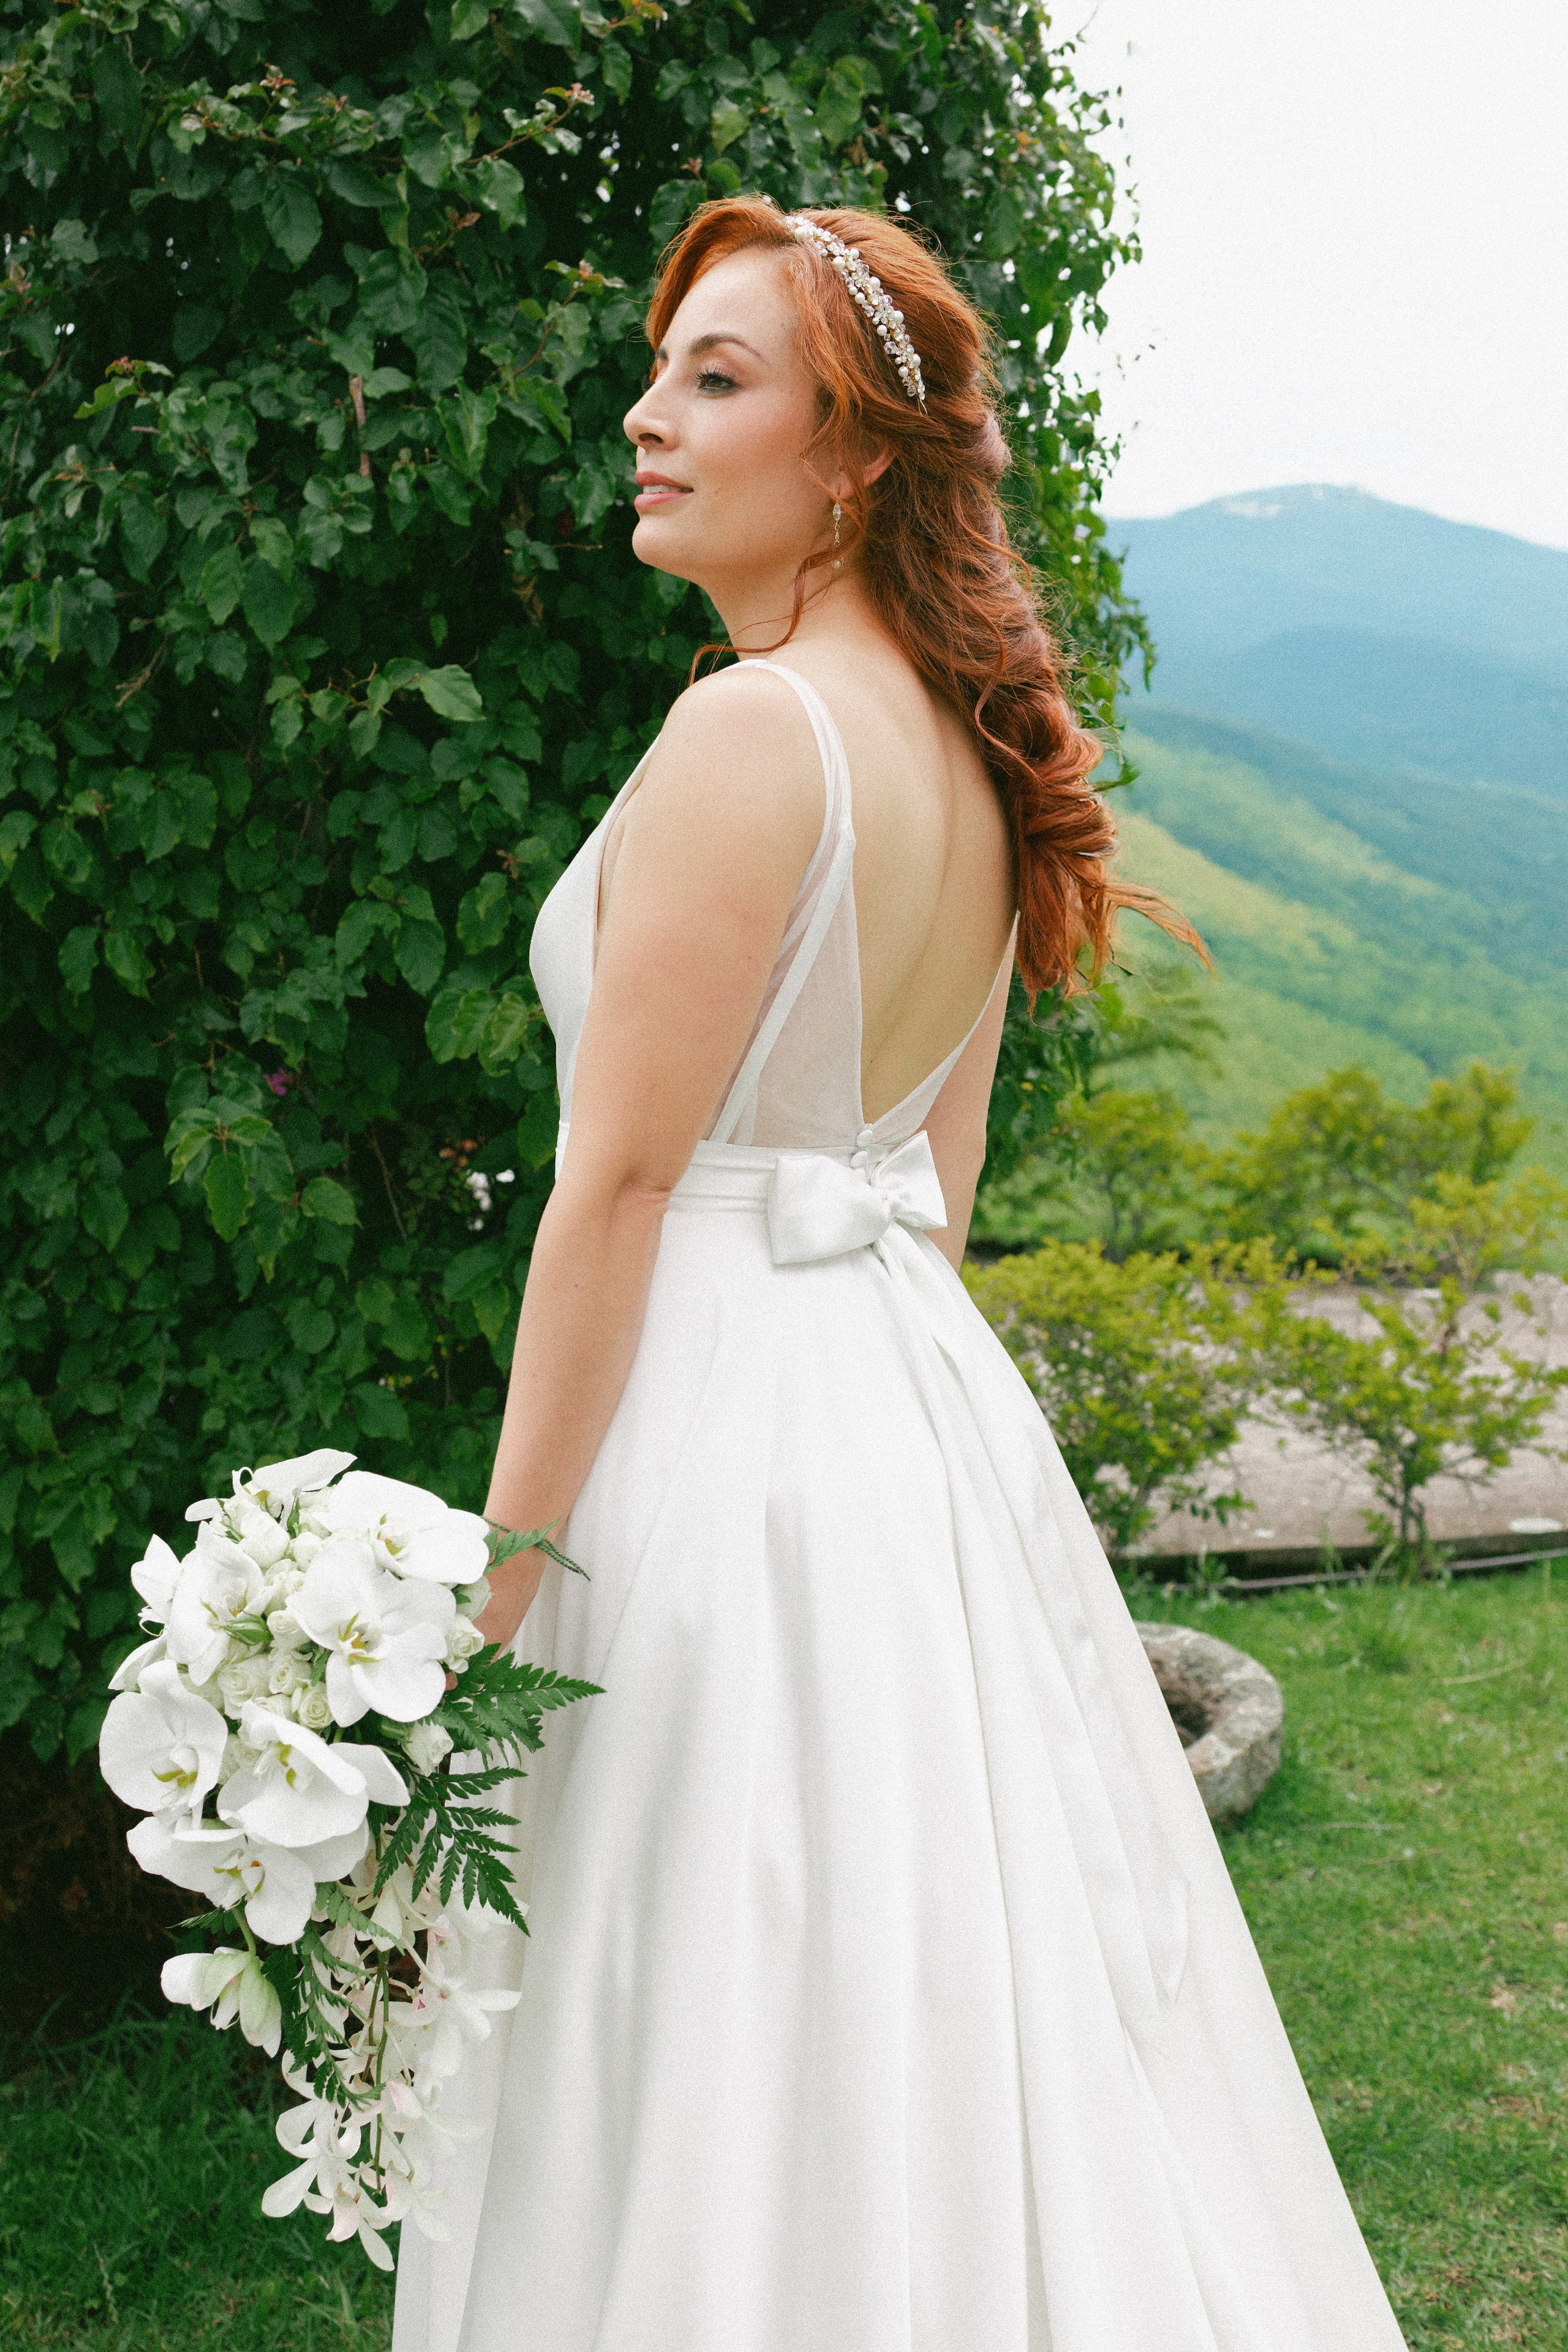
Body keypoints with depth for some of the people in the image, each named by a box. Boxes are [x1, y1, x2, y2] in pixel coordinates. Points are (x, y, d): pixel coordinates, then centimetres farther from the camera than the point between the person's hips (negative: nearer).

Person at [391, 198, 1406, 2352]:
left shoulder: (750, 734, -17)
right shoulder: (973, 752, 10)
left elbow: (618, 1186, -18)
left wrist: (494, 1578, -14)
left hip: (723, 1427, -9)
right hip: (930, 1399, 9)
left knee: (732, 2063, 5)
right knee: (942, 2002, 20)